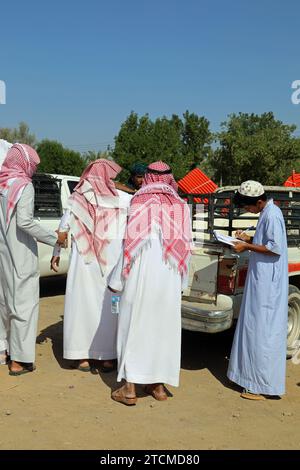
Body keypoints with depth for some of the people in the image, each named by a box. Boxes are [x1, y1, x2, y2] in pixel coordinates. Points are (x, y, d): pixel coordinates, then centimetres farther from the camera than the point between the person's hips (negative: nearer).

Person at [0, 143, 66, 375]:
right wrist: (54, 238, -16)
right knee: (23, 303, 0)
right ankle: (19, 360, 4)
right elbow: (24, 222, -23)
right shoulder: (24, 185, -14)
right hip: (20, 255, -7)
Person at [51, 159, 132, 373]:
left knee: (83, 303, 9)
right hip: (112, 261, -1)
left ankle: (83, 356, 13)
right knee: (108, 306, 7)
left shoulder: (78, 198, 2)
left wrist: (56, 253, 11)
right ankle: (107, 357, 13)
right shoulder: (122, 199, -2)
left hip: (83, 259, 1)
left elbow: (64, 227, 4)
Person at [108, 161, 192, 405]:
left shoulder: (140, 203, -6)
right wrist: (181, 279, 9)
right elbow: (185, 246, 1)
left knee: (134, 327, 6)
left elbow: (131, 244, -9)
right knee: (163, 327, 13)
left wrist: (117, 279, -2)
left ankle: (130, 388, 9)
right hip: (169, 279, 3)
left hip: (141, 275, -3)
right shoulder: (181, 206, 3)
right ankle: (159, 385, 22)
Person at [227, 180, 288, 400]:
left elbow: (276, 248, -22)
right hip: (262, 279, 10)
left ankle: (262, 386, 0)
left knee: (262, 330, -6)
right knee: (256, 328, 16)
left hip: (267, 283, -10)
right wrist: (249, 239, 9)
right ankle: (253, 375, 27)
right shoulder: (267, 213, 13)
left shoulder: (272, 215, -17)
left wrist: (247, 247, -16)